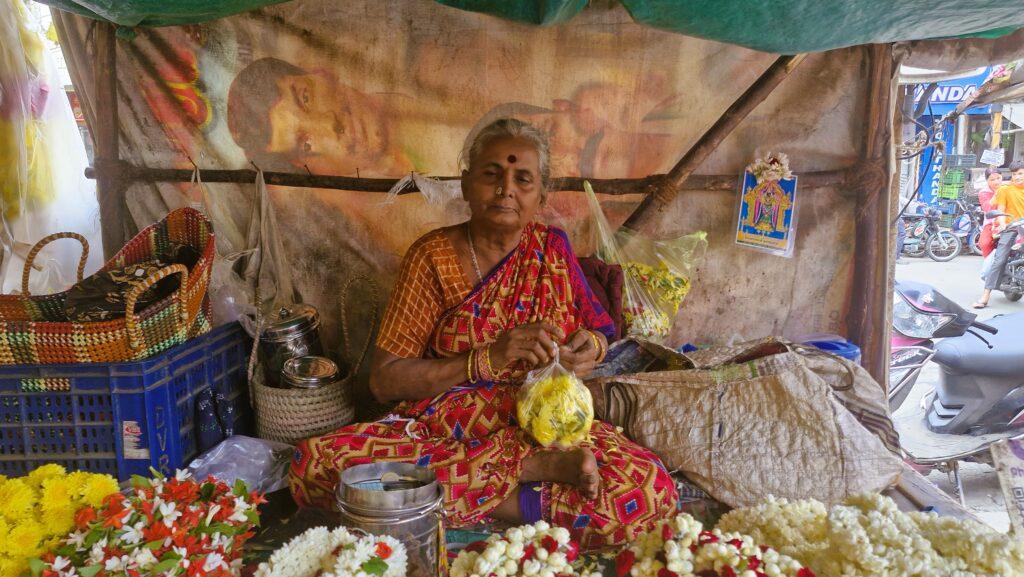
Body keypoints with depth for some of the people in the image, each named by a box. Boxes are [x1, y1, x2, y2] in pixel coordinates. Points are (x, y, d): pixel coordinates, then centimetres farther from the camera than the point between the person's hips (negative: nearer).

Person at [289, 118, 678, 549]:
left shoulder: (552, 246, 6)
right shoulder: (433, 255, -2)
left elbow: (599, 328, 16)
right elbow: (384, 380, -6)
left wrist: (587, 347, -9)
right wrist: (488, 359, -19)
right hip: (438, 429, 1)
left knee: (652, 492, -28)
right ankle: (535, 467, -23)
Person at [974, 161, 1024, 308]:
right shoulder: (1005, 189, 6)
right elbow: (1000, 210, 0)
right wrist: (1002, 223, -17)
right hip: (1010, 228, -3)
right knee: (999, 260, -11)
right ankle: (986, 295, -13)